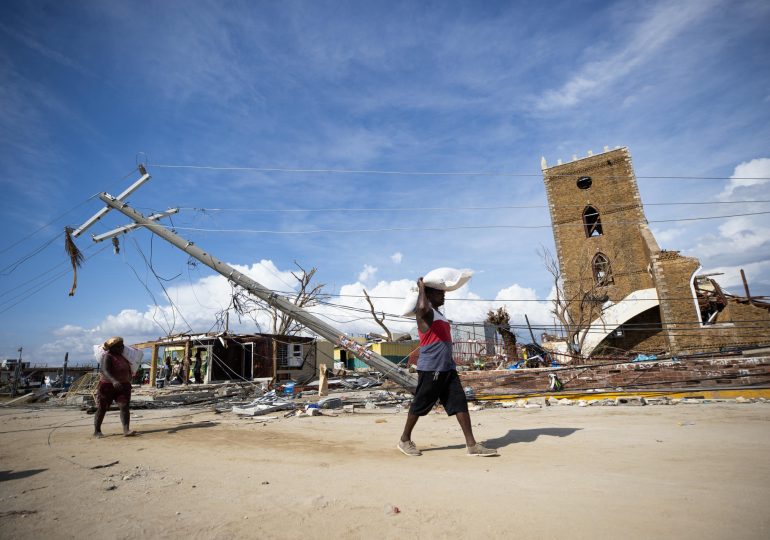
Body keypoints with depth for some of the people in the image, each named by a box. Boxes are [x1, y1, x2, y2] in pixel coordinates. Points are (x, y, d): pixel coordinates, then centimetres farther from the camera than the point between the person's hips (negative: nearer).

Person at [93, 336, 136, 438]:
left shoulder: (122, 356, 10)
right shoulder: (107, 357, -13)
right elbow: (104, 371, -28)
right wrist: (114, 381, -42)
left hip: (123, 386, 5)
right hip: (108, 386, -5)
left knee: (125, 407, -8)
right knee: (102, 409, 7)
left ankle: (126, 430, -14)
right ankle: (96, 431, 23)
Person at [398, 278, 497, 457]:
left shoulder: (439, 314, 20)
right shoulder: (425, 312, -10)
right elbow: (422, 307, -37)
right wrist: (421, 288, -22)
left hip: (448, 368, 8)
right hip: (430, 368, -8)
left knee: (460, 403, 2)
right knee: (419, 405, 4)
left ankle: (472, 445, 6)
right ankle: (405, 440, 21)